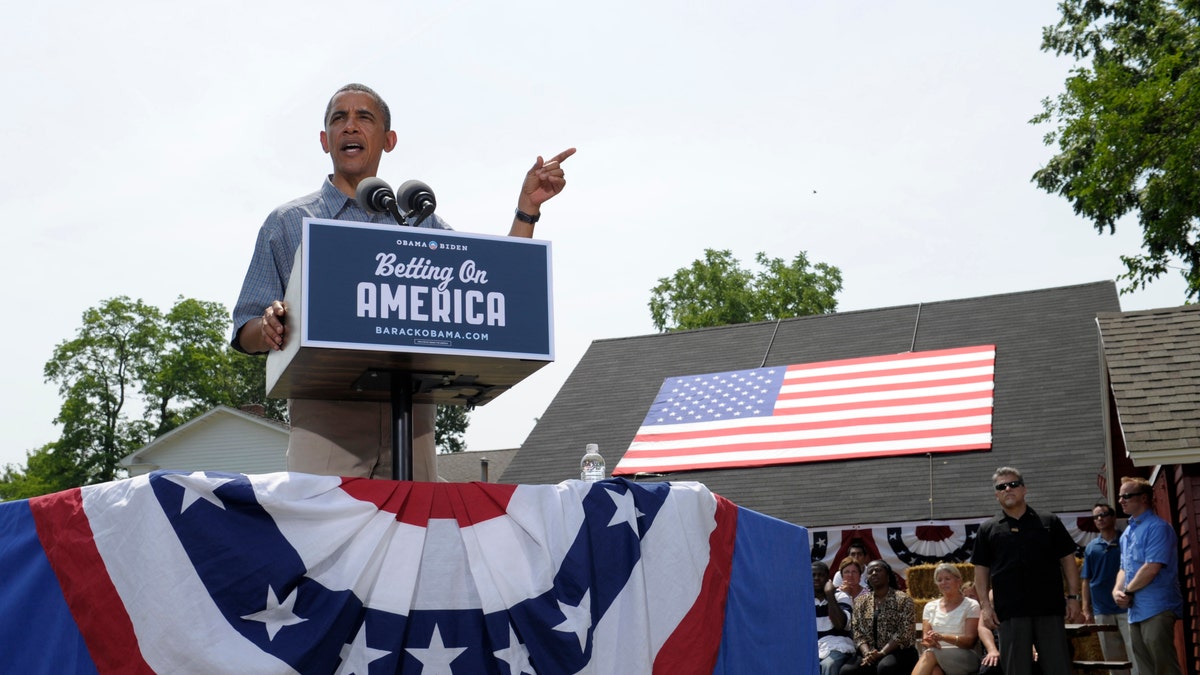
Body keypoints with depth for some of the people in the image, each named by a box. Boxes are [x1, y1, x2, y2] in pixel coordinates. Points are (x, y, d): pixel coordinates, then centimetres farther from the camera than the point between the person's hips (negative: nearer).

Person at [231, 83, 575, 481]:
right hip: (324, 416, -2)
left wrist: (527, 207, 9)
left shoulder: (421, 223, 19)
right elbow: (246, 333, 9)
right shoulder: (288, 223, 14)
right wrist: (269, 327, -15)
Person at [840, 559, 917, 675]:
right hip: (869, 655, 3)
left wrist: (881, 653, -18)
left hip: (898, 652, -3)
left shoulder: (903, 599, 0)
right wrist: (867, 653, -13)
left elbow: (904, 633, -9)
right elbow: (857, 632, 7)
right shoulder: (860, 602, 14)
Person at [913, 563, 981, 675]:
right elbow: (924, 640, 10)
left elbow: (970, 641, -5)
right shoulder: (930, 607, 18)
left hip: (964, 657, -2)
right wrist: (930, 642, -17)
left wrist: (942, 637, -23)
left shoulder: (971, 606, 7)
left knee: (930, 655, -36)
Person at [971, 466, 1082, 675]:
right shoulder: (988, 530, 9)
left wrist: (1073, 597, 1)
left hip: (1050, 609, 0)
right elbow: (981, 569, 7)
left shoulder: (1049, 523, 9)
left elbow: (1068, 560, 9)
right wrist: (985, 605, -2)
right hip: (1010, 612, 0)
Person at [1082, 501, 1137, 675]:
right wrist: (1086, 609, 4)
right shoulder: (1091, 547, 10)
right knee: (1113, 659, 9)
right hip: (1102, 610, 3)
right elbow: (1086, 580, 11)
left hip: (1127, 607, -3)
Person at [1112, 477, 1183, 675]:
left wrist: (1128, 591, -8)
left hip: (1157, 609, -9)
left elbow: (1152, 568, -19)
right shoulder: (1127, 532, 17)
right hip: (1136, 611, 9)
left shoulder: (1157, 527, -11)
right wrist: (1117, 590, 3)